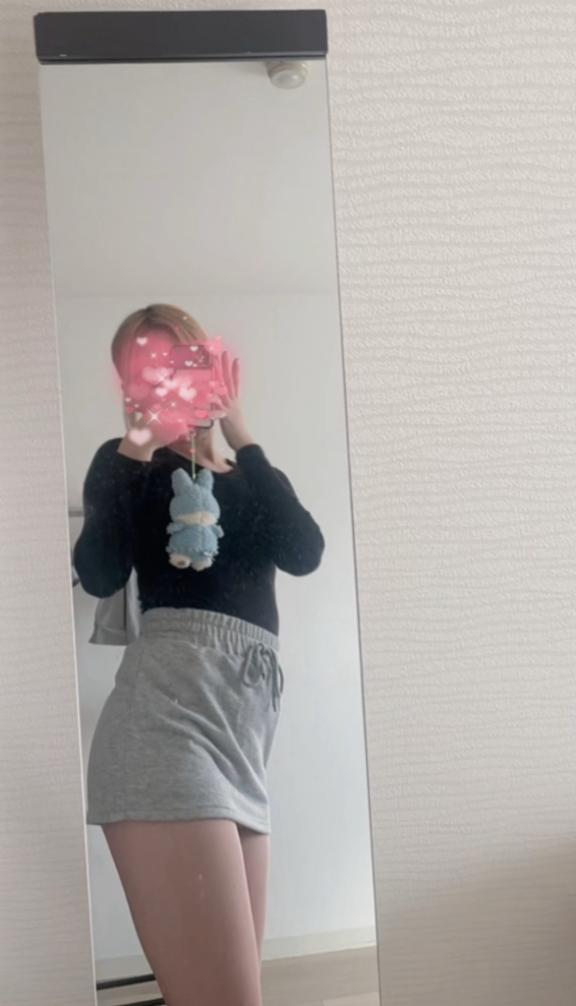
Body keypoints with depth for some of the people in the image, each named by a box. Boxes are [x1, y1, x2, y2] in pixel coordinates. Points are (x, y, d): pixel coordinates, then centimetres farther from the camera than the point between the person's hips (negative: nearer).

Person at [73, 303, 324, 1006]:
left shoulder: (244, 478, 25)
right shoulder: (130, 463, 11)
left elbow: (304, 552, 3)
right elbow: (99, 575, -8)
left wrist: (238, 432, 2)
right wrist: (132, 447, -8)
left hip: (247, 719, 7)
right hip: (168, 709, -6)